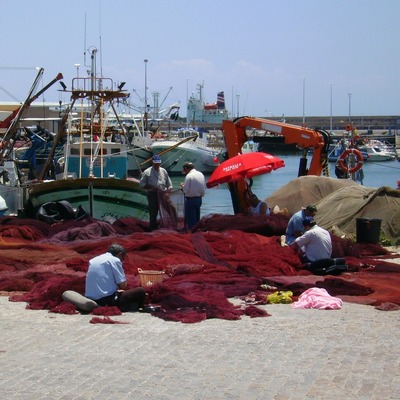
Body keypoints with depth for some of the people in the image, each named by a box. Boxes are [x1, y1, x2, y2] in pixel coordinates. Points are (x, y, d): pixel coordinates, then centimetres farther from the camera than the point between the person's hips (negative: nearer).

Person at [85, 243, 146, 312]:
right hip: (107, 299, -7)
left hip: (91, 300, 7)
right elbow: (123, 285, -7)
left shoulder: (93, 260, 18)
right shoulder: (115, 260, -3)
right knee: (140, 291, 4)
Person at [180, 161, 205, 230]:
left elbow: (186, 190, -16)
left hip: (191, 200, -7)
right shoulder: (201, 174, 6)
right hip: (199, 199, 7)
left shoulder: (189, 176, -16)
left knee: (190, 219, 0)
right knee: (197, 219, 17)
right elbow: (203, 187, 10)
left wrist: (182, 186, 2)